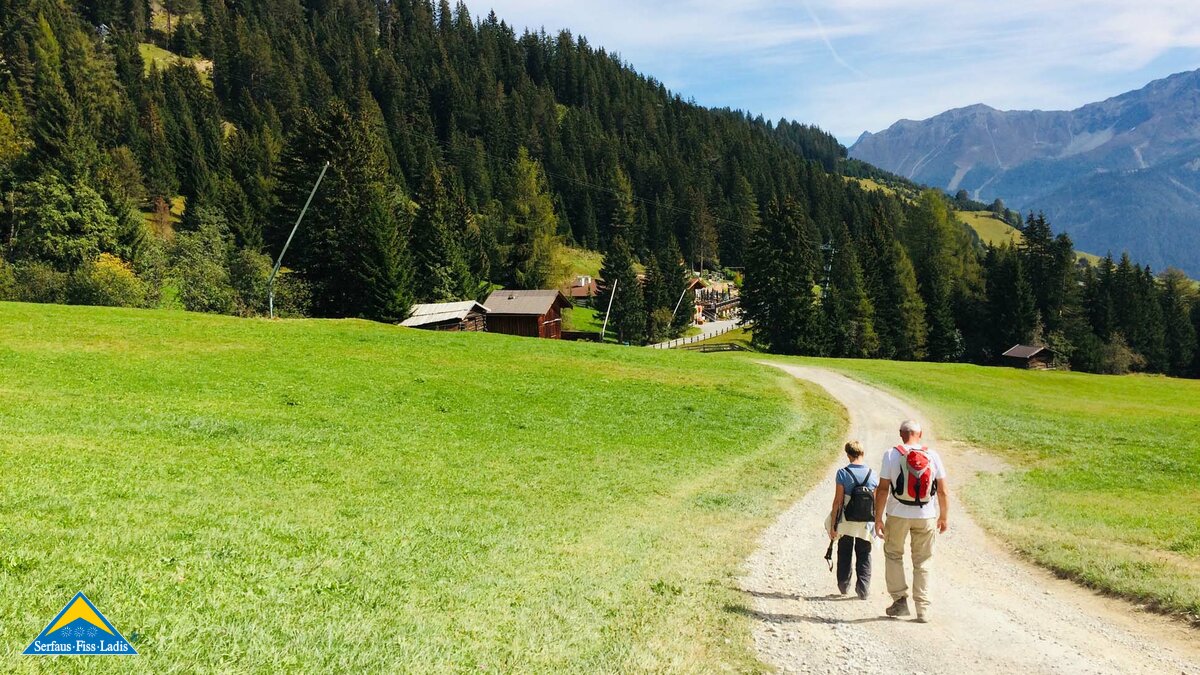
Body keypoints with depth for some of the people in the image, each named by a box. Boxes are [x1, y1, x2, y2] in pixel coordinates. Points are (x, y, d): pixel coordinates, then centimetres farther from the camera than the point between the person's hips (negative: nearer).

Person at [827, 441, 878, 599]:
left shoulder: (842, 473, -12)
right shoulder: (873, 475, -4)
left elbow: (838, 501, -12)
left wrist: (832, 525, -6)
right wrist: (876, 523, 12)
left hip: (846, 523, -1)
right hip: (866, 524, 1)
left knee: (844, 555, 17)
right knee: (864, 556, 13)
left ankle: (844, 586, 26)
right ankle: (863, 590, 10)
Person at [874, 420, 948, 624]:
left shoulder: (892, 454, -7)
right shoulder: (933, 456, -2)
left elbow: (883, 489, -9)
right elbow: (942, 491, 1)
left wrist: (878, 518, -3)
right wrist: (944, 516, 13)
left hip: (898, 515, -1)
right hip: (926, 516, 2)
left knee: (893, 554, 19)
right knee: (922, 562, 11)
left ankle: (900, 599, 13)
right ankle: (923, 610, 11)